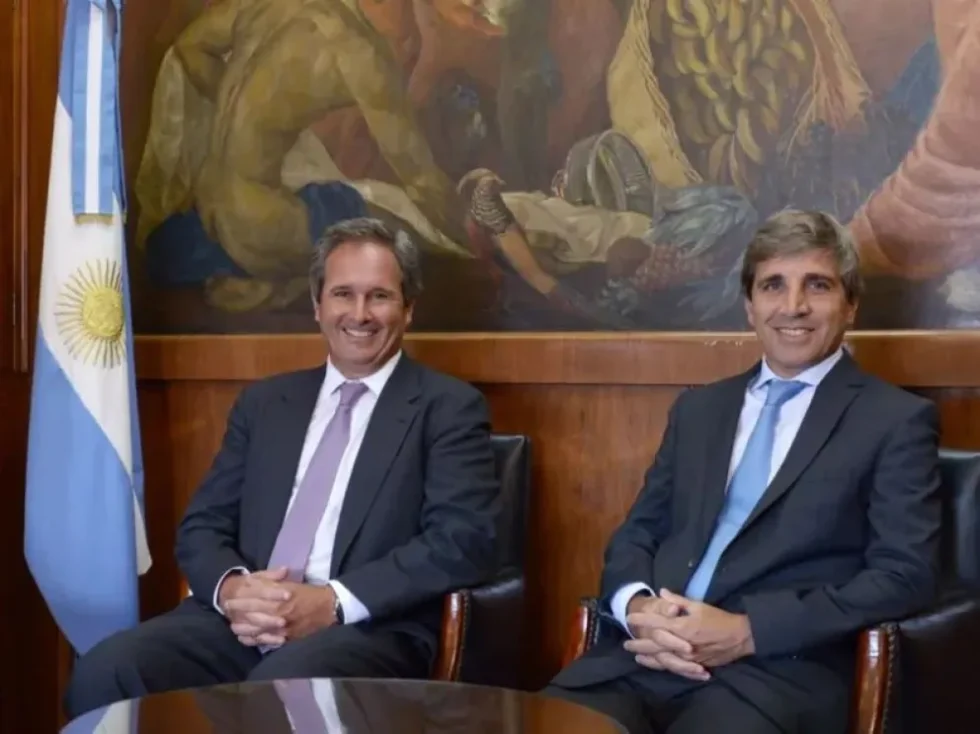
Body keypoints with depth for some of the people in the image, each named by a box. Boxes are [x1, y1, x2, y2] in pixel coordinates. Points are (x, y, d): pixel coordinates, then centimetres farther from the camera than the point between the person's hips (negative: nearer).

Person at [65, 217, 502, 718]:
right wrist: (231, 587, -9)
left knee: (284, 685, -38)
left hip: (369, 629, -5)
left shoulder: (449, 407, 5)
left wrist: (335, 602, -17)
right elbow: (202, 524, 15)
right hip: (243, 622, 5)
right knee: (102, 673, -22)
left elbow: (464, 540, -7)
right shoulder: (263, 402, 20)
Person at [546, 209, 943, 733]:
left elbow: (903, 575, -4)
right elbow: (637, 531, 17)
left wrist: (747, 632, -13)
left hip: (780, 672, -3)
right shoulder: (697, 409, 20)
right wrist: (638, 606, -6)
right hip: (644, 657, 4)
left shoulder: (898, 420, 5)